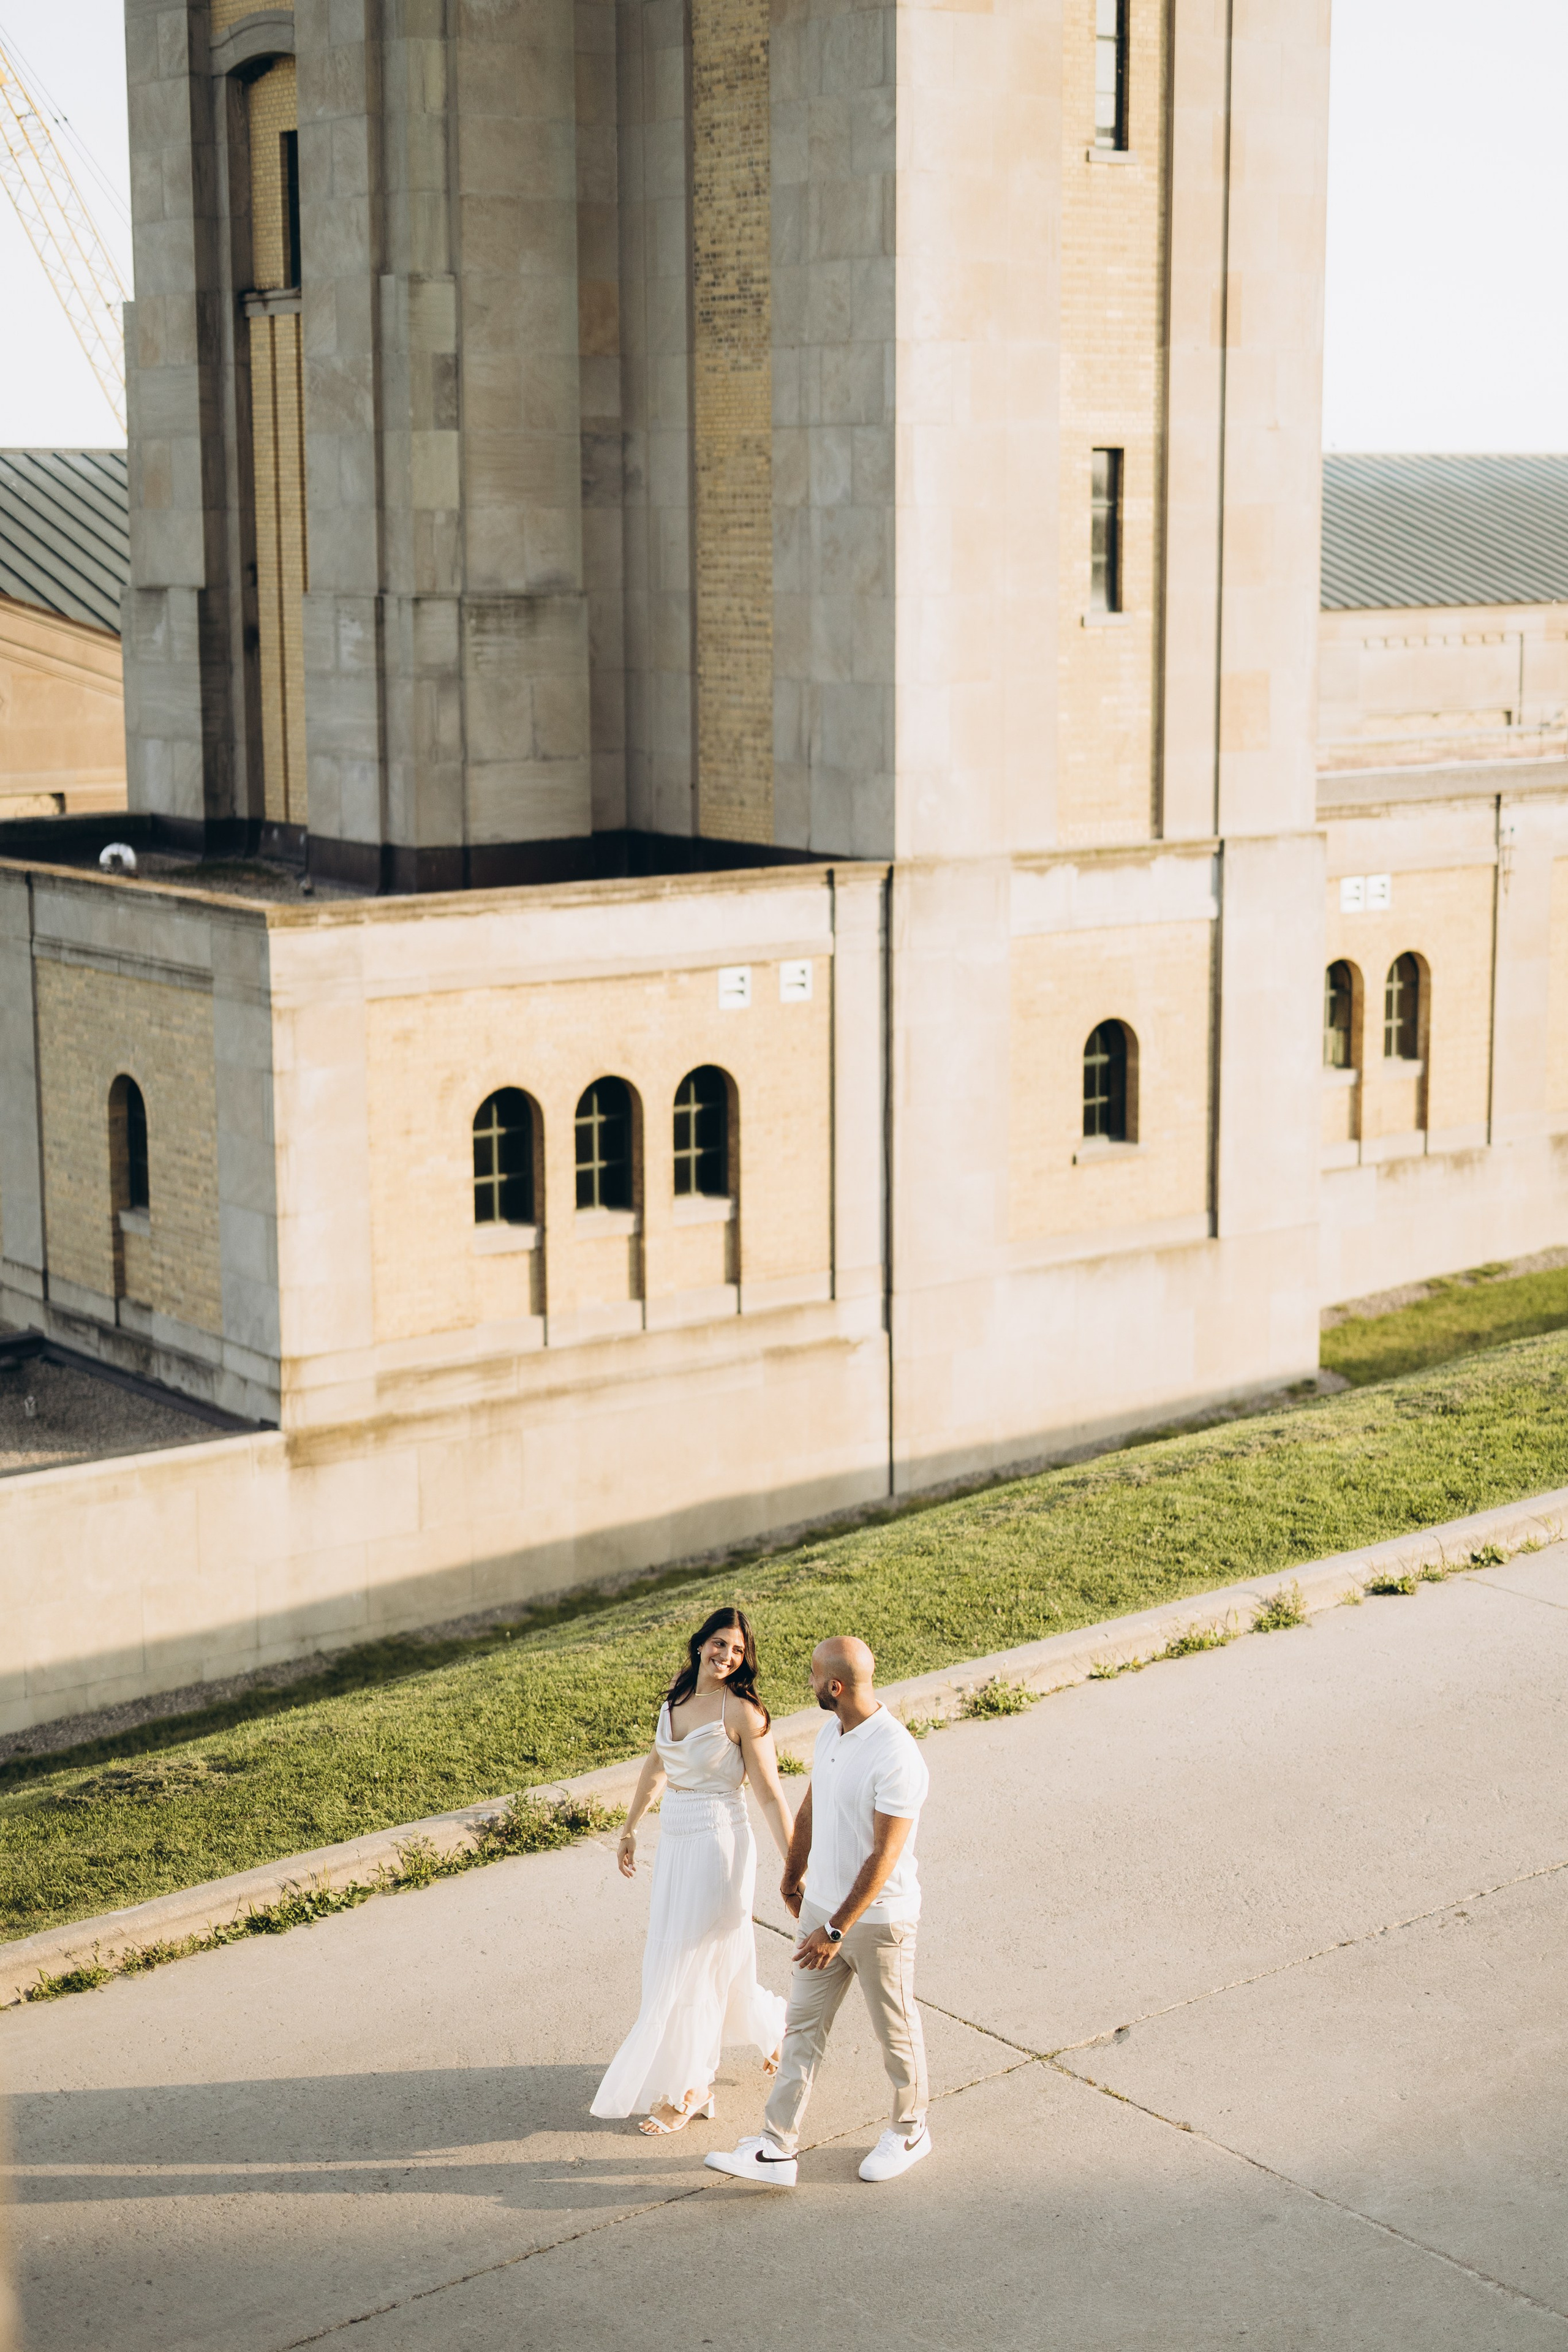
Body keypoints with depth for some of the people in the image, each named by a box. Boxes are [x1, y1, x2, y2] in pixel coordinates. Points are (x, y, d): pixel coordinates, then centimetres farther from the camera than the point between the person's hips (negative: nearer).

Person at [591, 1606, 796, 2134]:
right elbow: (656, 1767, 17)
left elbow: (770, 1795, -14)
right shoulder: (676, 1698, 3)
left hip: (718, 1845, -7)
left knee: (690, 1965, 0)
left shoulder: (743, 1712, -16)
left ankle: (688, 2090, 16)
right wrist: (630, 1829, 23)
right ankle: (779, 2027, 41)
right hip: (674, 1843, 7)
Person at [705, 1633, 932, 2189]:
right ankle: (776, 2151, 14)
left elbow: (883, 1858, -27)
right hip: (823, 1905, 8)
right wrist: (793, 1875, 25)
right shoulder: (832, 1731, -1)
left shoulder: (896, 1759, -28)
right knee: (803, 2024, 9)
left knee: (895, 2031, 13)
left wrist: (837, 1930, -25)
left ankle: (909, 2132, 35)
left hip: (878, 1919, -8)